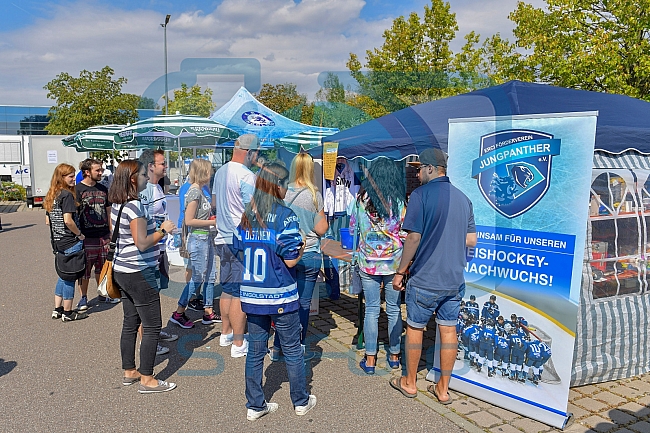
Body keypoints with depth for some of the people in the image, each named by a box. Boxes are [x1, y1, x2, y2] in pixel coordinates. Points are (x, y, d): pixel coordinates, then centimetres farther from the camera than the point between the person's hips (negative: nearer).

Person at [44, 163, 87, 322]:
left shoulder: (51, 196, 10)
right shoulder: (67, 195, -16)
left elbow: (47, 221, 14)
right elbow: (68, 220, -23)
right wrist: (79, 234, -11)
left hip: (57, 242, 8)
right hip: (71, 242, -8)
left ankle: (57, 309, 26)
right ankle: (67, 312, 12)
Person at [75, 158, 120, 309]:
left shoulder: (103, 189, 12)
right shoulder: (77, 189, -5)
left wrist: (111, 233, 13)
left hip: (104, 236, 5)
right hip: (86, 237, -5)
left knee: (102, 267, 13)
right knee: (84, 269, 3)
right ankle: (83, 298, 15)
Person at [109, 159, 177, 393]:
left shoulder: (117, 205, 9)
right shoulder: (135, 206, -20)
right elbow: (142, 243, -24)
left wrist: (157, 228, 13)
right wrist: (163, 230, -11)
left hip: (122, 271, 10)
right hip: (139, 273, -10)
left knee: (130, 323, 18)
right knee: (152, 326, 1)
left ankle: (129, 372, 29)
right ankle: (147, 380, 9)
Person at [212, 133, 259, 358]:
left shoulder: (221, 171, 11)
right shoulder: (247, 176, -16)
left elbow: (214, 202, 21)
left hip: (223, 238, 9)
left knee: (227, 289, 19)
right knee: (240, 294, -1)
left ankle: (226, 334, 32)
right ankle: (238, 344, 7)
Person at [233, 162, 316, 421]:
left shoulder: (245, 215, 3)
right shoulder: (285, 215, -14)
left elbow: (239, 253, 10)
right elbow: (291, 260, -16)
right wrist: (302, 248, 3)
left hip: (251, 295, 5)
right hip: (280, 295, -5)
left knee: (255, 351, 14)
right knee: (292, 350, 12)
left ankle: (255, 405, 25)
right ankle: (301, 402, 27)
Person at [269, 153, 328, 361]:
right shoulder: (314, 195, -7)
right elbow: (321, 229, -6)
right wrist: (322, 215, 11)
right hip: (310, 255, -1)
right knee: (304, 303, 8)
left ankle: (277, 347, 15)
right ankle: (299, 347, 18)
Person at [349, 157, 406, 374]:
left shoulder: (361, 199, -4)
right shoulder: (399, 201, -8)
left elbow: (352, 227, 5)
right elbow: (405, 233, -7)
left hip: (368, 264, 1)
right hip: (394, 264, 0)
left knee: (371, 310, 7)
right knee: (394, 309, 12)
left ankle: (370, 359, 13)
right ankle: (394, 355, 25)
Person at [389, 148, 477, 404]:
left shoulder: (421, 194, -13)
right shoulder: (463, 198, 6)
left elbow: (414, 237, -17)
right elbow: (471, 240, 9)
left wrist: (400, 272, -9)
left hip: (425, 279, -5)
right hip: (455, 278, 6)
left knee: (414, 328, 11)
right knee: (448, 330, 12)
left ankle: (409, 383, 26)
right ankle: (443, 389, 23)